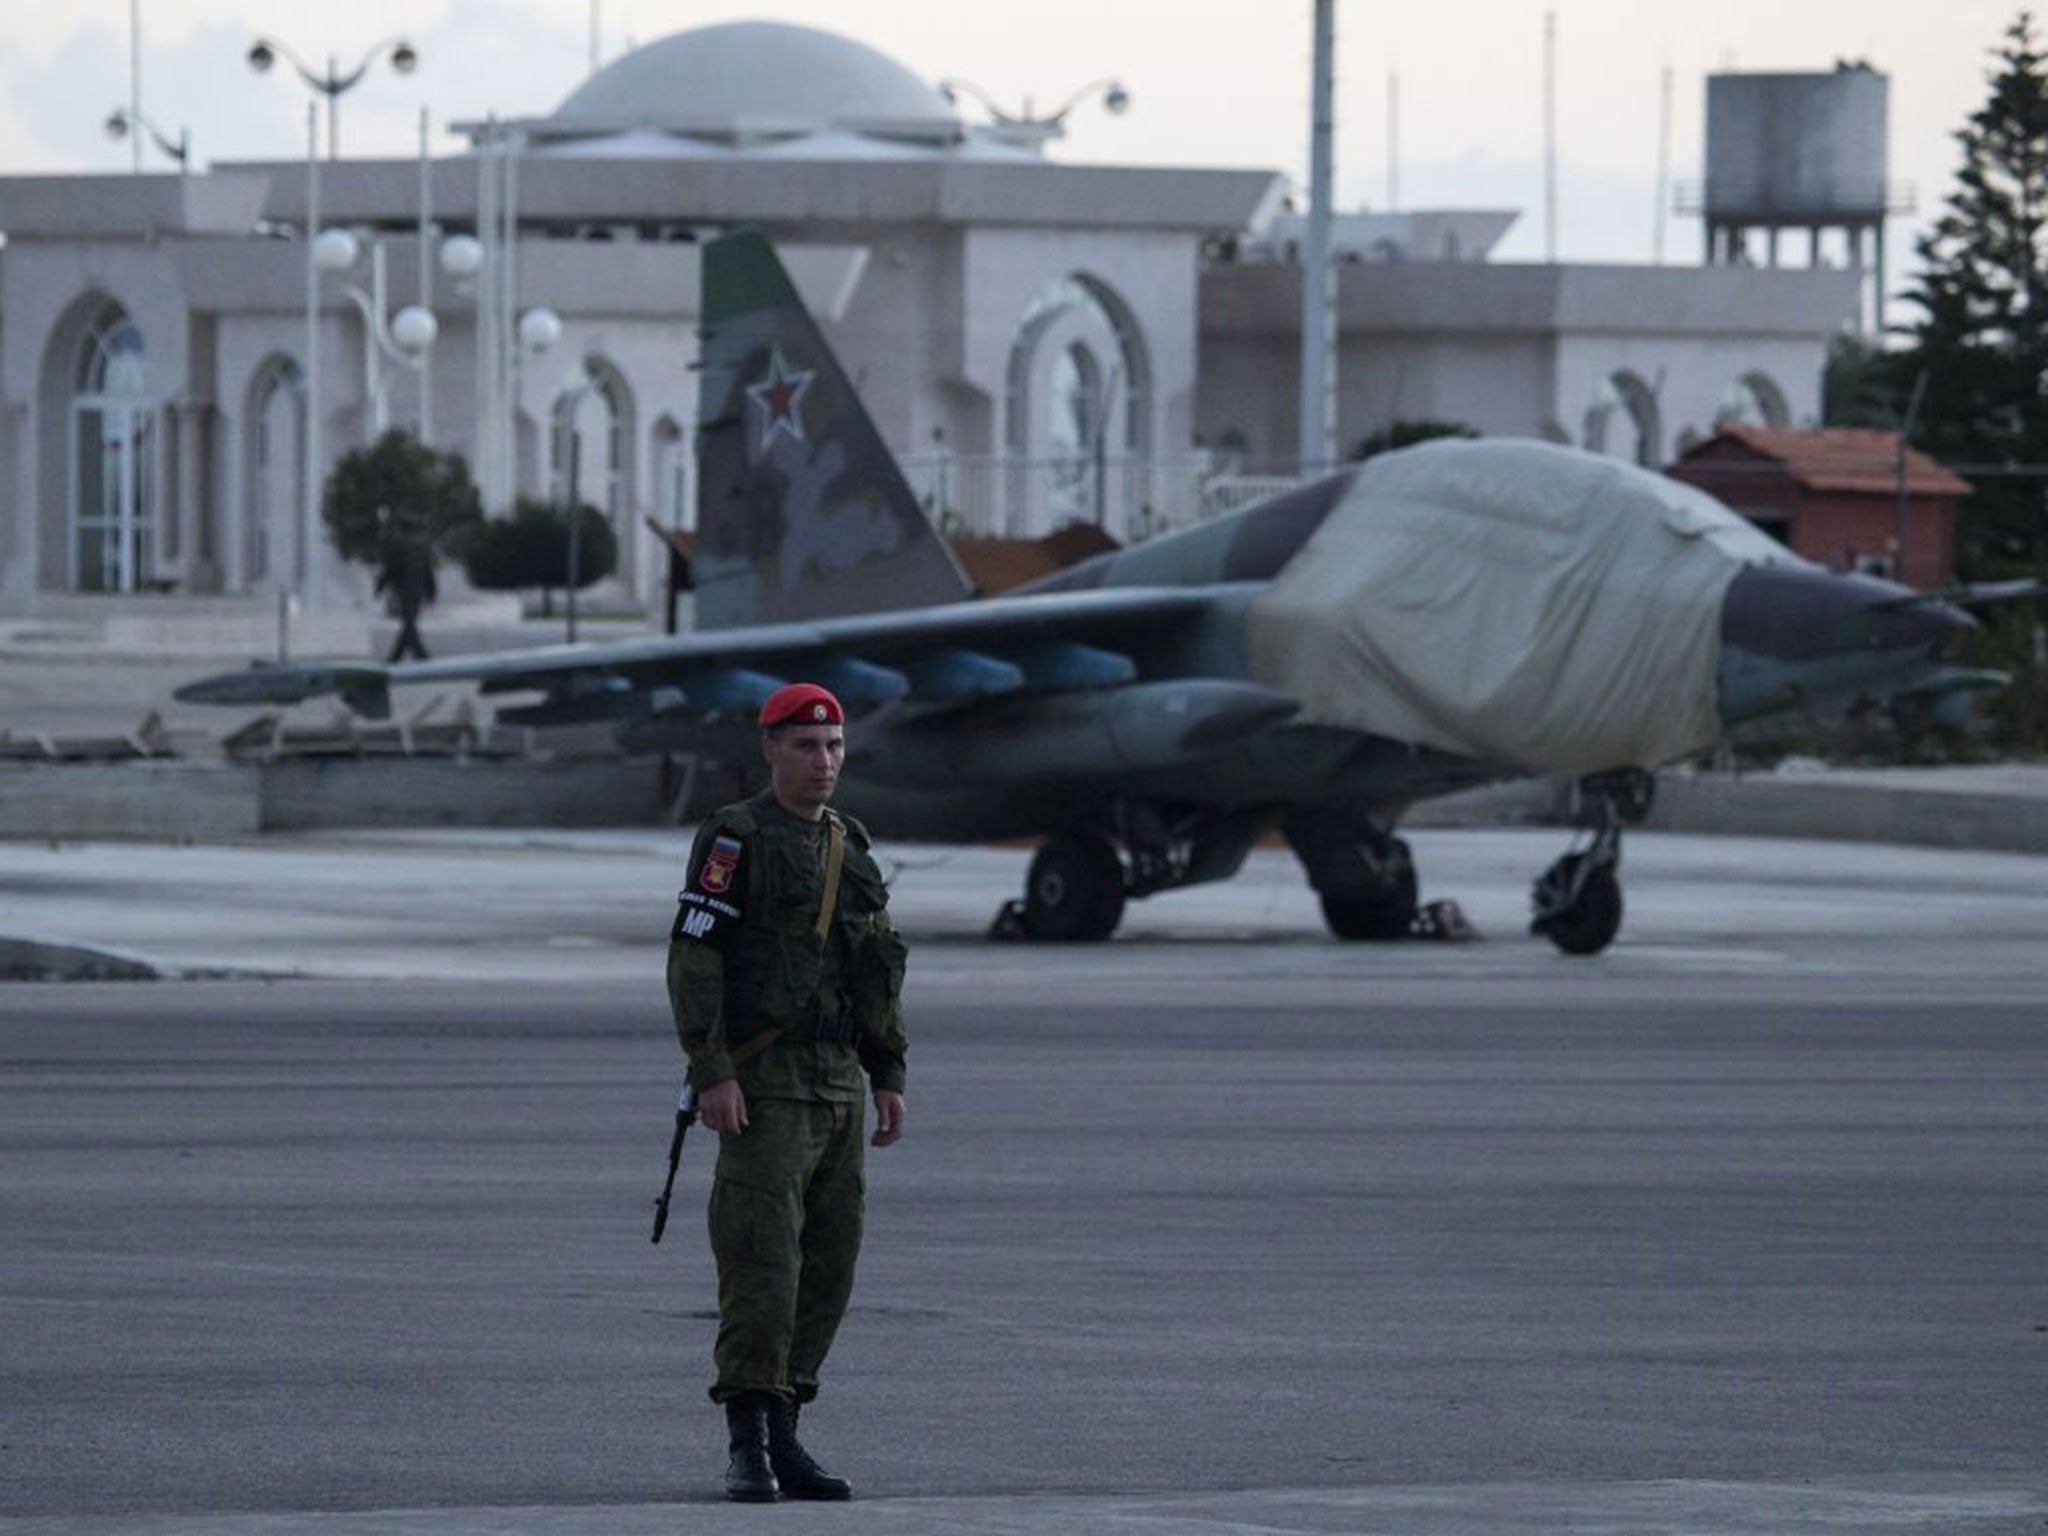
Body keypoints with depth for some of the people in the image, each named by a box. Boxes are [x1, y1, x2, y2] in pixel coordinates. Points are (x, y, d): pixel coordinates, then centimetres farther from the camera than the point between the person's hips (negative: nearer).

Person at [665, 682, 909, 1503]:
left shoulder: (850, 848, 15)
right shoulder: (734, 840, -7)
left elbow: (879, 966, 19)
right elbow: (693, 957, -13)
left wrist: (890, 1078, 12)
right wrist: (711, 1075, -21)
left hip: (837, 1087, 7)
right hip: (762, 1086, -7)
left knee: (826, 1268, 5)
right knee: (762, 1262, -13)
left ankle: (782, 1440, 10)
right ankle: (748, 1447, -12)